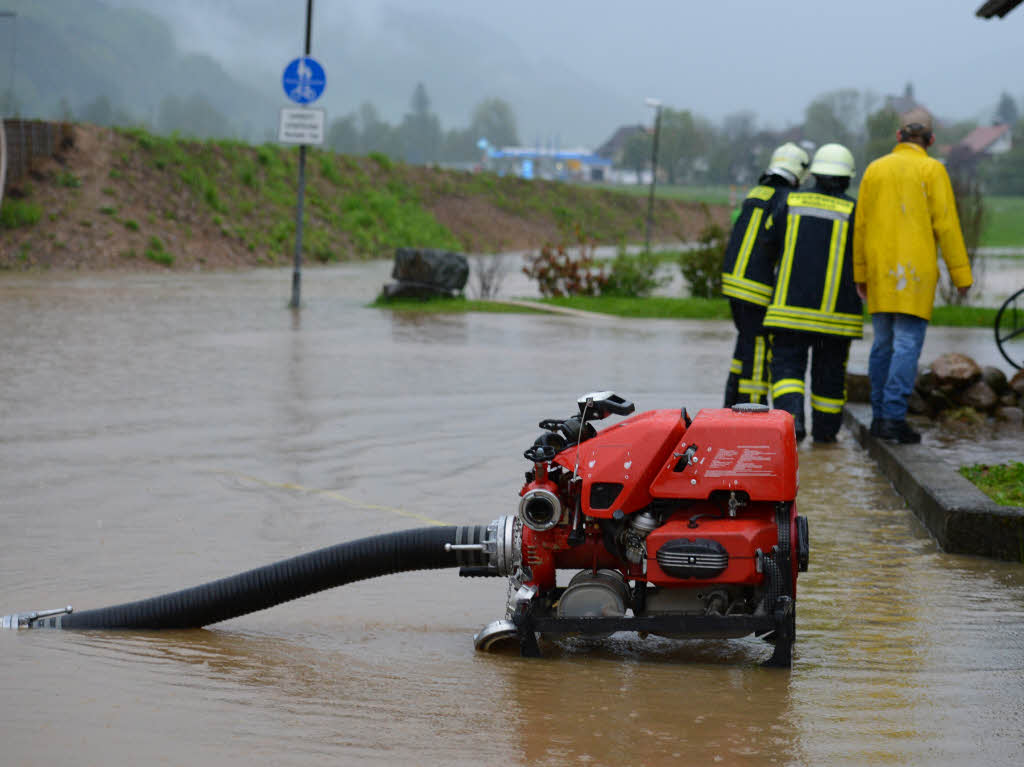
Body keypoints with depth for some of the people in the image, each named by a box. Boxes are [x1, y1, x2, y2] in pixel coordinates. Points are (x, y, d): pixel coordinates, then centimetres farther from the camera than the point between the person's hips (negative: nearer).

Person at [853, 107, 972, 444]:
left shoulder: (874, 169, 10)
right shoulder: (931, 170, -4)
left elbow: (861, 224, 10)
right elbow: (946, 224, -7)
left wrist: (860, 274, 16)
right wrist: (961, 274, -2)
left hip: (880, 272, 5)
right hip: (915, 271, -5)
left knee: (883, 343, 12)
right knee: (907, 344, -6)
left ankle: (879, 416, 15)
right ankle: (894, 417, -12)